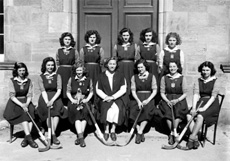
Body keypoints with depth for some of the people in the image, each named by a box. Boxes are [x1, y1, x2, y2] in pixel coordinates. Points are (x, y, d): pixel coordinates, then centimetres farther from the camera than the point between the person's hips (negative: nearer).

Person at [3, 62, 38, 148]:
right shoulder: (12, 81, -3)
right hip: (15, 102, -2)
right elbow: (12, 96, -9)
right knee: (24, 113, -30)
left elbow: (29, 95, 3)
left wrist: (27, 104, -18)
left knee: (30, 111, -28)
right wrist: (22, 105, -22)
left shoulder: (28, 81, 5)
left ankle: (26, 138, -29)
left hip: (26, 102, 3)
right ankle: (29, 137, -37)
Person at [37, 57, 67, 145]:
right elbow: (43, 91, -4)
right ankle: (53, 135, -32)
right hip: (45, 98, 0)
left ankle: (51, 134, -30)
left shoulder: (57, 76, 7)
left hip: (55, 97, 1)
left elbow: (59, 90, -3)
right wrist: (47, 102, -20)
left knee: (57, 111, -30)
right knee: (50, 112, -29)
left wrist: (52, 100, -19)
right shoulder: (41, 77, 6)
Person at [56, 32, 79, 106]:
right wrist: (61, 69, 5)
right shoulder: (59, 51, 10)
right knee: (61, 91, -4)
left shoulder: (74, 51, 5)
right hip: (61, 73, 1)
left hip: (71, 73, -1)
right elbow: (57, 63, 14)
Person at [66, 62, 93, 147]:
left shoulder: (88, 80, 11)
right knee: (77, 113, -30)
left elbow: (91, 92, 12)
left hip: (85, 101, 0)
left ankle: (79, 137, -26)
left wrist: (87, 99, -5)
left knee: (85, 112, -31)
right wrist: (72, 100, -4)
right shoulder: (71, 80, 12)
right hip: (74, 102, 0)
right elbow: (68, 92, 12)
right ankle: (81, 137, -33)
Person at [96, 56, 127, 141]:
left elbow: (123, 89, 0)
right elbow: (98, 90, 8)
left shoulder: (120, 76, 9)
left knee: (117, 109, -32)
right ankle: (106, 130, -15)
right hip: (105, 99, 0)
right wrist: (105, 97, -10)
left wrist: (112, 97, -12)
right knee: (107, 109, -31)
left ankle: (113, 130, -17)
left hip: (118, 98, 0)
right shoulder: (102, 76, 11)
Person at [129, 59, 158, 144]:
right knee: (134, 112, -28)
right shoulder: (134, 77, 12)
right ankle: (140, 133, -23)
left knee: (147, 112, -31)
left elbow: (154, 90, 2)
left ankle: (139, 133, -27)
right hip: (137, 98, 2)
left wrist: (147, 100, -13)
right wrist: (138, 101, -11)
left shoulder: (151, 76, 8)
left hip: (148, 98, -1)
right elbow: (133, 91, 5)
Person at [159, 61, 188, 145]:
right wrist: (167, 101, -11)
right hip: (167, 100, 1)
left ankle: (172, 132, -26)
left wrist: (177, 100, -14)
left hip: (179, 100, -1)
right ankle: (173, 132, -20)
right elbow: (162, 92, 6)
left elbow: (185, 93, 2)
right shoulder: (164, 78, 9)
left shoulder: (182, 78, 5)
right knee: (168, 112, -29)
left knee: (179, 111, -32)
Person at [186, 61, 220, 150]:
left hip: (212, 104, -4)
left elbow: (213, 96, -11)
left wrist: (204, 108, -23)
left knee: (200, 116, -33)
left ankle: (191, 138, -30)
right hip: (200, 102, 4)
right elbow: (196, 94, -2)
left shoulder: (215, 81, -2)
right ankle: (196, 139, -24)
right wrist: (193, 108, -16)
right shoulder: (198, 81, 10)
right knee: (189, 115, -24)